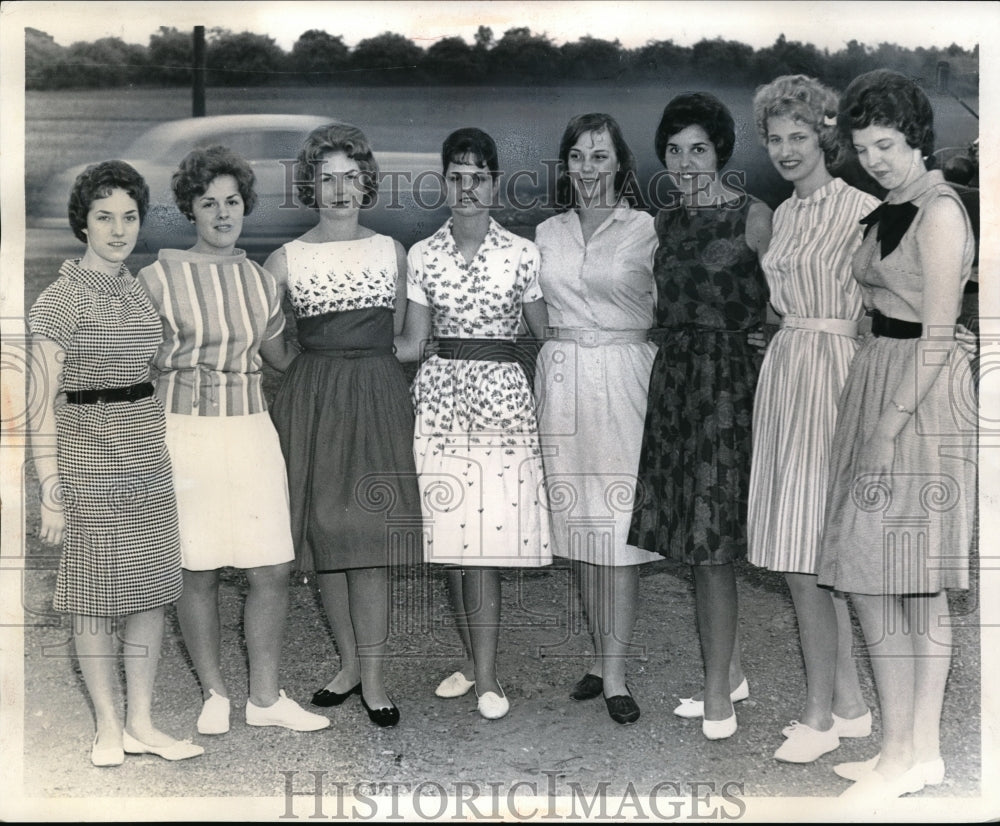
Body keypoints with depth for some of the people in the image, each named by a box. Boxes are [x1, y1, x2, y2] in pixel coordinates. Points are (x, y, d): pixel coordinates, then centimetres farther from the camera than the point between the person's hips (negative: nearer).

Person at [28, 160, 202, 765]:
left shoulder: (137, 289, 11)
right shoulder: (60, 298, -8)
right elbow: (43, 405, -10)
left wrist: (160, 450, 17)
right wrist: (51, 492, -14)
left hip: (148, 454, 7)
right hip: (90, 455, -6)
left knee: (152, 590, 8)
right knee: (98, 595, 3)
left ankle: (141, 723, 19)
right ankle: (108, 727, 17)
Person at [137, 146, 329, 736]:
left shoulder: (259, 280, 10)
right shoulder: (160, 277, -1)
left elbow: (283, 355, 23)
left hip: (251, 430, 4)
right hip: (184, 433, -3)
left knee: (273, 570, 2)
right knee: (198, 572, 4)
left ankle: (265, 697, 17)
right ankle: (214, 693, 23)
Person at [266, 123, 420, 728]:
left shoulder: (391, 251, 8)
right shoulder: (286, 259, 4)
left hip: (379, 395, -1)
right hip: (313, 399, 1)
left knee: (369, 534, -5)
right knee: (325, 531, 4)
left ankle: (373, 677, 2)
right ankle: (350, 662, 19)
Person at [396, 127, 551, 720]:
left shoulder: (522, 253, 1)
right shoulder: (423, 254, 7)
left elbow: (548, 332, 8)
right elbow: (411, 344, 9)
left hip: (500, 395, -2)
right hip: (442, 394, 3)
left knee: (487, 535, -5)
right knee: (452, 537, 5)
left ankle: (486, 674, 4)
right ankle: (474, 660, 21)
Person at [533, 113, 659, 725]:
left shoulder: (646, 230, 1)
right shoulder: (547, 234, 13)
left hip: (624, 378, -4)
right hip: (563, 380, 4)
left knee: (620, 520, -6)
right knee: (579, 519, 8)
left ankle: (615, 673, 1)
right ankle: (603, 657, 20)